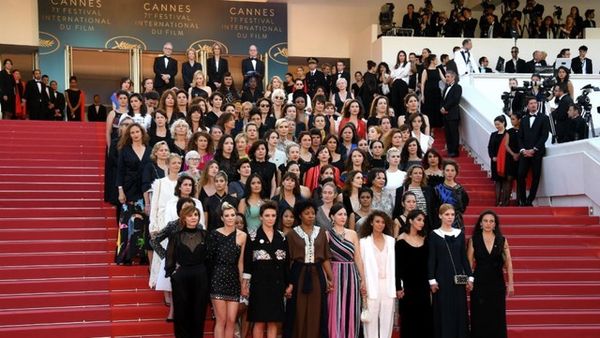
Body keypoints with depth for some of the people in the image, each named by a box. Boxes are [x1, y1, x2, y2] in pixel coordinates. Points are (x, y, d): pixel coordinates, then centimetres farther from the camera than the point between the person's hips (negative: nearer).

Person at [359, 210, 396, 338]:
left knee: (387, 319, 5)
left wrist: (398, 285, 3)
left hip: (388, 285, 3)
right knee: (372, 319, -1)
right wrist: (363, 286, -7)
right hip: (372, 286, -3)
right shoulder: (364, 242, 1)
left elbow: (395, 264, 8)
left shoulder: (391, 241, 9)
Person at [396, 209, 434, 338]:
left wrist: (431, 283, 7)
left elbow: (428, 263, 11)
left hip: (423, 285, 4)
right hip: (408, 285, -4)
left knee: (425, 318, 5)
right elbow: (397, 265, -7)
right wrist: (398, 287, -11)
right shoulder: (401, 240, -6)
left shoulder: (424, 239, 8)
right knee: (409, 319, 1)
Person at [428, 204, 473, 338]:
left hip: (458, 278, 3)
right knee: (443, 312, -1)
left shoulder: (460, 233, 8)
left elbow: (464, 257, 9)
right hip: (442, 278, -3)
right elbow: (431, 259, -3)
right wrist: (432, 280, -9)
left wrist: (470, 277, 4)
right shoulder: (434, 235, -1)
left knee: (459, 311, 4)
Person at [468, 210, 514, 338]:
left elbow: (508, 263, 3)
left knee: (497, 317, 5)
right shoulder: (473, 240, 0)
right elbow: (469, 263, -1)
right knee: (480, 317, 3)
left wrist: (510, 284, -1)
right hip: (479, 283, -1)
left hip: (497, 283, 1)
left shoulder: (502, 240, 3)